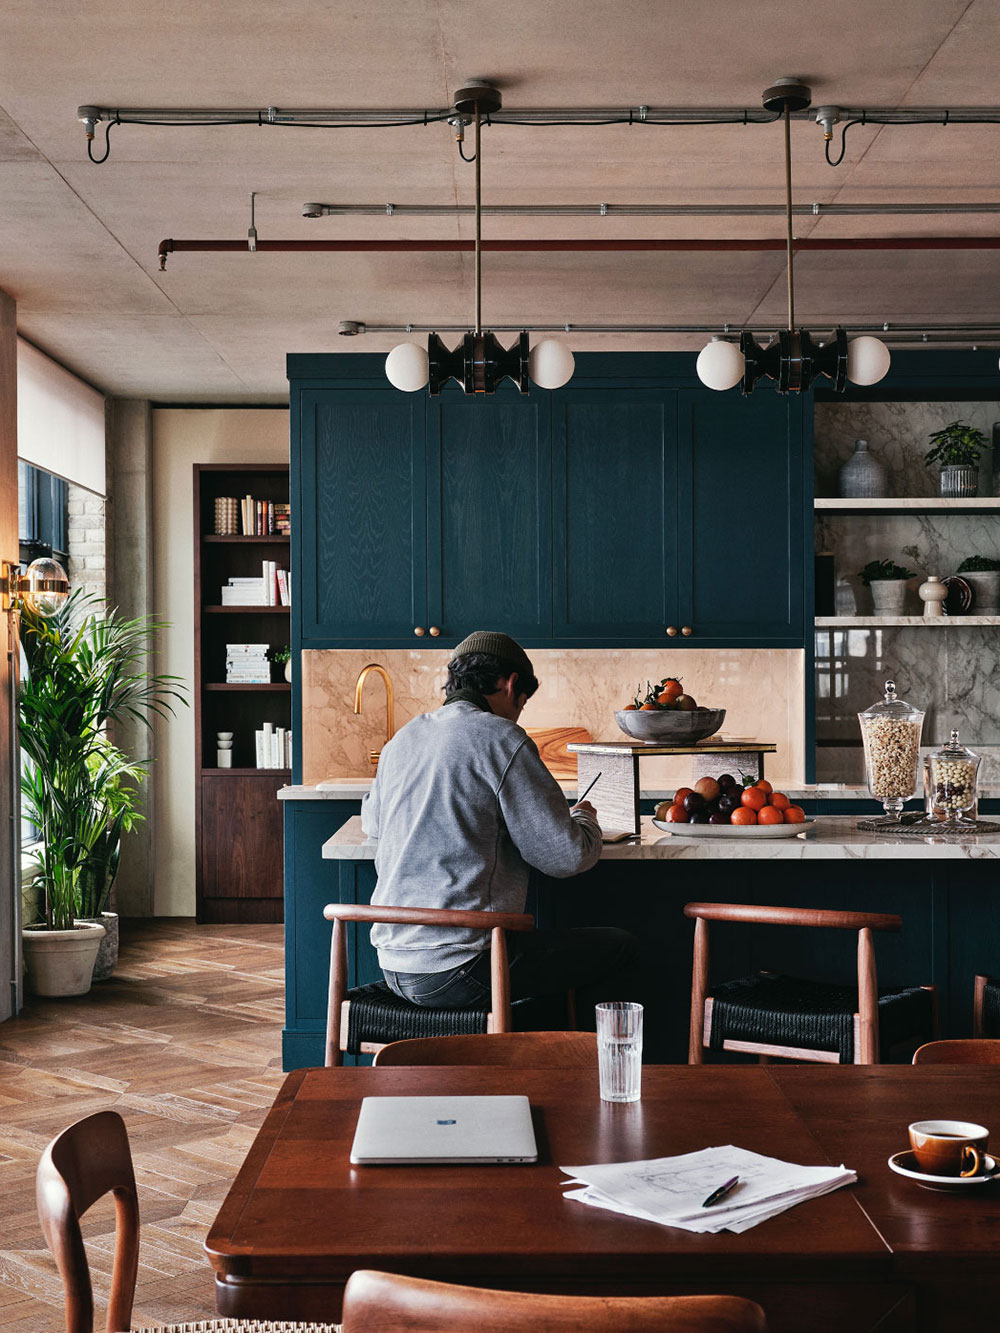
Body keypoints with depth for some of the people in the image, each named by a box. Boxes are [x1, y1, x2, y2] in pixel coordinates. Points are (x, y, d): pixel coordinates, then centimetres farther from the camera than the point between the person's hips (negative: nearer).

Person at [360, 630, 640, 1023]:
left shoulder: (402, 739, 11)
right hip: (458, 971, -8)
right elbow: (565, 856, -10)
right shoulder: (502, 739, -10)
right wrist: (585, 819, 12)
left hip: (394, 965, 8)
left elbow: (371, 820, 32)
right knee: (620, 948, 7)